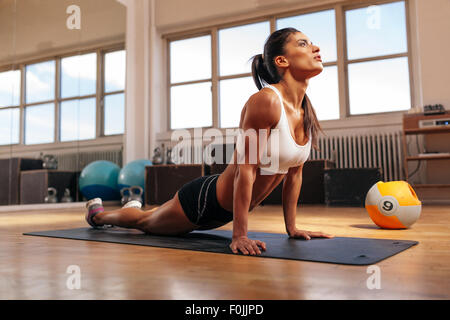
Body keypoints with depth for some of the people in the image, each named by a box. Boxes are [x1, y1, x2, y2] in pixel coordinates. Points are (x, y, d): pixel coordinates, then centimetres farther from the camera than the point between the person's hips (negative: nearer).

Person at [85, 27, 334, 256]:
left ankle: (134, 208, 64)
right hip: (204, 200, -7)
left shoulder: (306, 110, -5)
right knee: (144, 222, 22)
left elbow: (295, 172, 2)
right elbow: (245, 170, -30)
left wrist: (292, 227, 3)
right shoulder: (265, 101, -29)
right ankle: (97, 213, 51)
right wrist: (239, 236, -29)